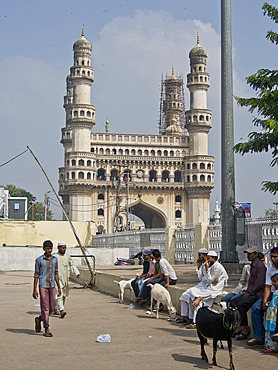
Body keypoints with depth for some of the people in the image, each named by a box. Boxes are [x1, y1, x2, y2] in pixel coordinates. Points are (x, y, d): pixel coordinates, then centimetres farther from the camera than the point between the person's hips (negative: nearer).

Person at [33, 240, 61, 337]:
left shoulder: (55, 259, 8)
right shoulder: (39, 260, -5)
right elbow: (36, 275, -3)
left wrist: (59, 287, 13)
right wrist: (34, 290, -5)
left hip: (52, 286, 5)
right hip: (43, 286, -5)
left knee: (52, 308, 7)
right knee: (45, 308, -4)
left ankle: (39, 320, 32)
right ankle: (46, 330, 2)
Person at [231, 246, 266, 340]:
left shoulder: (260, 266, -15)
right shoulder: (252, 265, 17)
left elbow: (259, 284, -20)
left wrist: (249, 293, -17)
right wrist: (247, 292, 9)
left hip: (258, 293, -10)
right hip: (251, 292, 10)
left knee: (241, 304, -26)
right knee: (233, 302, -2)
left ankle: (245, 327, -12)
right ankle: (240, 325, -1)